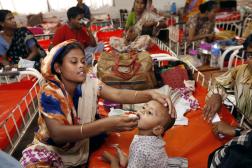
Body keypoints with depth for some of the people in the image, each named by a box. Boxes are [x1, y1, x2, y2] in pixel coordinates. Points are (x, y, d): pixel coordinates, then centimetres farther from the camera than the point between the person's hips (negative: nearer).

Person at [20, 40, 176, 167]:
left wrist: (151, 94, -43)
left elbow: (118, 94, -26)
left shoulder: (89, 81, -13)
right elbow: (58, 134, -37)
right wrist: (105, 124, -49)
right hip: (51, 149, -4)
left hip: (81, 145, 5)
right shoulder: (49, 93, -24)